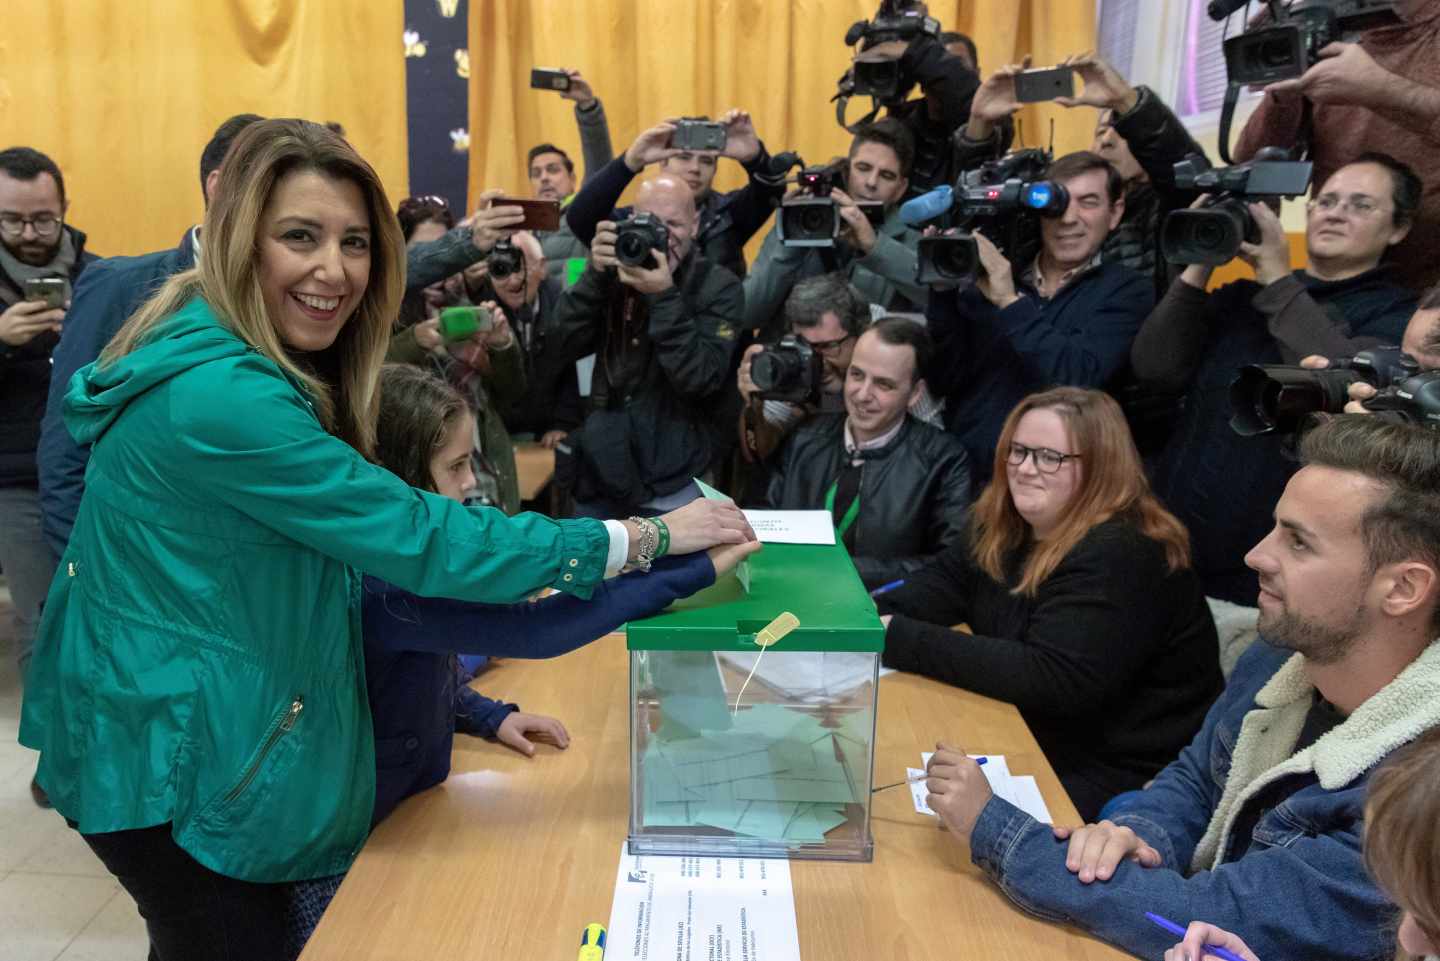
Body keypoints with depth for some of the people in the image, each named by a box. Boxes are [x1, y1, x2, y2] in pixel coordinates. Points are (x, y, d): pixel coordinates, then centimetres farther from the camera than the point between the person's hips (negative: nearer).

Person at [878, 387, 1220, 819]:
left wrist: (901, 639, -32)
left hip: (1121, 775, -7)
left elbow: (1054, 680, -31)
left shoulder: (1122, 556, -24)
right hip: (1034, 737, 8)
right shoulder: (1000, 525, 3)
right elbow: (936, 587, 3)